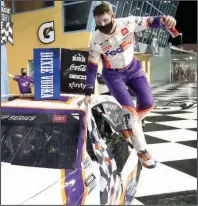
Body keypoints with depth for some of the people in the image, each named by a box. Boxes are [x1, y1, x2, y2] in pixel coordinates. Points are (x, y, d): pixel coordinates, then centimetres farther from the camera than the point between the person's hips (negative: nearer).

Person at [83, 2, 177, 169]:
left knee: (148, 104, -5)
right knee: (130, 109, -13)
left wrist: (165, 20, -39)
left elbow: (150, 22, -15)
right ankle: (142, 150, 0)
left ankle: (128, 124, 24)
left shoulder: (128, 23, -20)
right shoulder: (95, 41, -20)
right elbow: (92, 66, -11)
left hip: (133, 68, 3)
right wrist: (88, 92, -12)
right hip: (113, 75, -3)